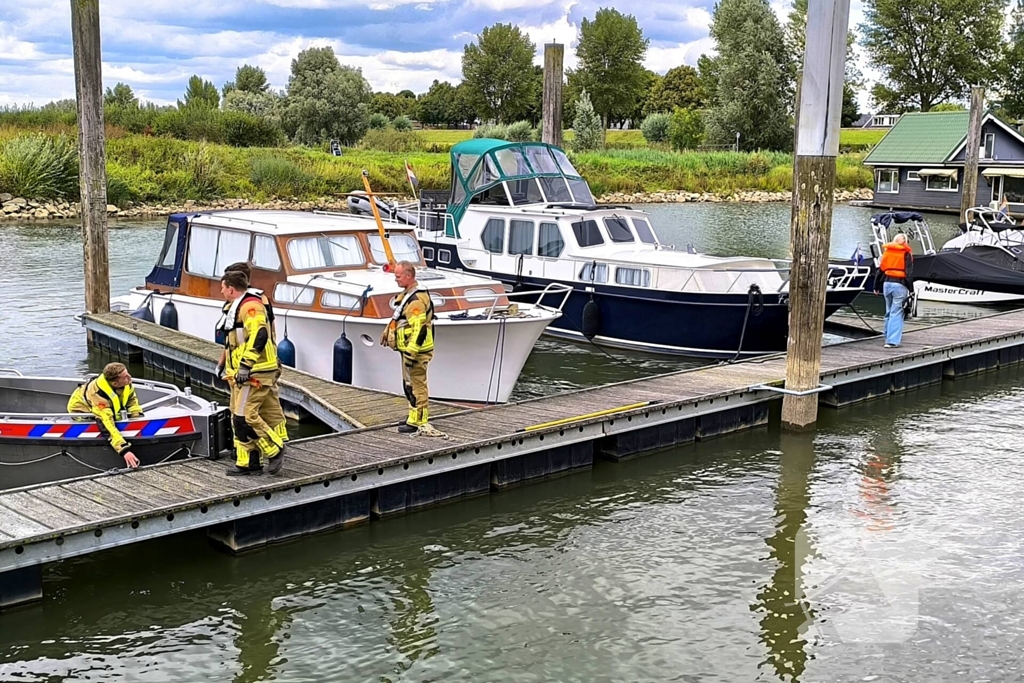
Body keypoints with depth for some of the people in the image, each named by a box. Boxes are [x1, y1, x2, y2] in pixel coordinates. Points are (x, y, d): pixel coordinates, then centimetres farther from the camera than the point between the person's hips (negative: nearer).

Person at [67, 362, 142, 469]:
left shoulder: (125, 382, -27)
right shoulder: (99, 394, -44)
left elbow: (132, 399, -7)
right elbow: (108, 426, -49)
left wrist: (138, 417, -23)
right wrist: (124, 450, -56)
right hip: (81, 410, -6)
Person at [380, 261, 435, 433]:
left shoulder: (416, 300, -22)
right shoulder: (408, 294, 12)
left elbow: (419, 329, -26)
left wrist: (411, 353, -27)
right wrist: (388, 332, 28)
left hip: (415, 351, -11)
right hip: (409, 349, 11)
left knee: (416, 385, -5)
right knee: (409, 384, 18)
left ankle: (418, 422, 1)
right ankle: (415, 416, 28)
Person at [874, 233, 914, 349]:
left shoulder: (886, 251, 10)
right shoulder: (906, 253, -3)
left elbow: (880, 269, 11)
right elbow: (909, 272, -8)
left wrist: (877, 287, 16)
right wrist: (910, 288, -5)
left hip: (887, 283, 5)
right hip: (900, 285, -5)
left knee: (889, 312, 17)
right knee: (896, 313, -6)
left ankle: (889, 337, 24)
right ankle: (892, 340, -14)